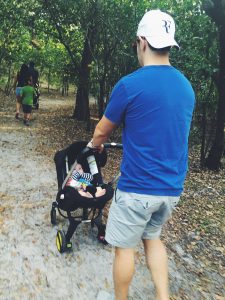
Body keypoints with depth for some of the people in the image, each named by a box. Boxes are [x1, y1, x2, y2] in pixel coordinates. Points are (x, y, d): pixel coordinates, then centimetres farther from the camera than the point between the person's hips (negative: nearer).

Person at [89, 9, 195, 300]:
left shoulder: (129, 84, -15)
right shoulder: (187, 86, 5)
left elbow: (102, 131, -2)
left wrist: (94, 144, 22)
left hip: (137, 187, -6)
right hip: (172, 187, 7)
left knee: (124, 246, 14)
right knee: (152, 236, 26)